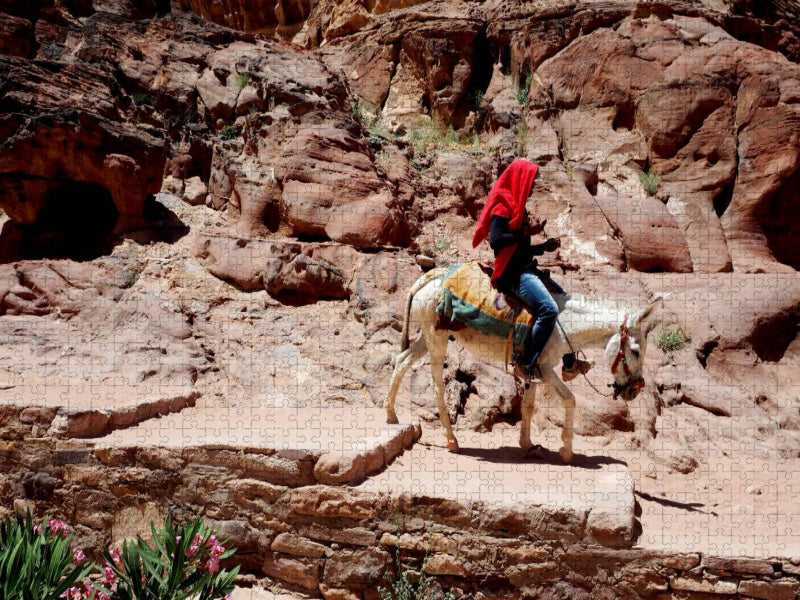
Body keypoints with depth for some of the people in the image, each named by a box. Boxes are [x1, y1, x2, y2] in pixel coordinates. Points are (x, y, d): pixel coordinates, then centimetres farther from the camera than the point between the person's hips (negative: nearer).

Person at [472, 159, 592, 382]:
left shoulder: (518, 207, 19)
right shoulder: (503, 206, -8)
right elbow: (495, 240, -22)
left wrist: (544, 247, 10)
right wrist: (524, 232, -16)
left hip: (526, 269, 11)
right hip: (513, 273, -11)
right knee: (549, 309, -27)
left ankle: (569, 364, 19)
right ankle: (526, 365, -19)